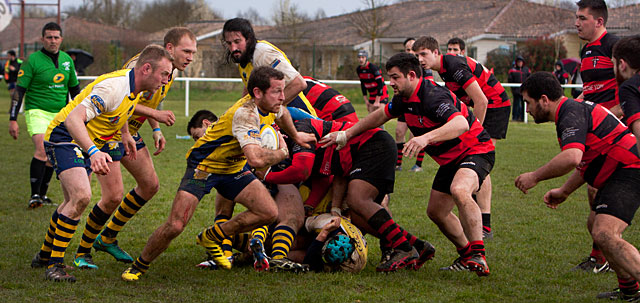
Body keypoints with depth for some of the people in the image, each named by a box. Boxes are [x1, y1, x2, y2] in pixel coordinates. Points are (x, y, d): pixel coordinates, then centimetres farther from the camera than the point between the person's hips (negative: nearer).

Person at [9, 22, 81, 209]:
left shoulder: (67, 60, 8)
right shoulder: (33, 60, -8)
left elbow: (74, 88, 20)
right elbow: (19, 90, -8)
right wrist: (13, 119, -13)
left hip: (60, 114, 5)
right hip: (37, 111, -5)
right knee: (42, 150, -22)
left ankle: (43, 194, 19)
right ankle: (34, 195, -19)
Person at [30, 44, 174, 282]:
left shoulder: (132, 86, -1)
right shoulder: (113, 87, -31)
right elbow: (74, 118, -40)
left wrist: (125, 134, 28)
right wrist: (93, 152, -52)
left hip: (86, 144, 10)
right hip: (63, 139, -10)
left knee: (74, 202, 18)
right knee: (81, 196, -25)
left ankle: (44, 256, 37)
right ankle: (54, 265, -18)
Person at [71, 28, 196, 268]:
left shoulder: (172, 71, 3)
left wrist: (156, 130, 7)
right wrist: (155, 114, -28)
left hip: (130, 132, 9)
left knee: (150, 185, 9)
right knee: (113, 197, -14)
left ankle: (108, 238, 23)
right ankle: (82, 252, 3)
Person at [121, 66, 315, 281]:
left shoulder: (269, 106, -7)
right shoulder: (245, 113, -33)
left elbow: (281, 113, 22)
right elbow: (256, 159, -46)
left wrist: (295, 136, 37)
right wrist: (282, 153, -27)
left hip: (234, 167, 8)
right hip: (204, 165, -8)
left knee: (269, 213, -8)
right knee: (175, 226, -17)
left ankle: (211, 237, 11)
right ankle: (139, 266, 8)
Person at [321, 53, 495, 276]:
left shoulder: (432, 97, -29)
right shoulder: (405, 99, 1)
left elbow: (461, 124, -45)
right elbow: (381, 115, 19)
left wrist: (426, 138, -58)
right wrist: (346, 134, 16)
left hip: (476, 150, -11)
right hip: (450, 159, 11)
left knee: (459, 191, -38)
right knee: (436, 212, 14)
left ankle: (478, 255, -36)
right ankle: (466, 256, 31)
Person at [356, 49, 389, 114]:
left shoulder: (373, 68, -21)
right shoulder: (358, 70, 1)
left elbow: (380, 84, -22)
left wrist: (377, 101, -21)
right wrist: (365, 99, 9)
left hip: (381, 95, -7)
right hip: (372, 96, 7)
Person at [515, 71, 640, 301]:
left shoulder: (571, 114, -16)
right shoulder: (575, 109, 19)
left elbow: (571, 158, -34)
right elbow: (584, 162, 31)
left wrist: (535, 176, -22)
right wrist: (564, 191, 32)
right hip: (618, 173, 12)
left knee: (604, 235, -25)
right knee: (598, 228, 23)